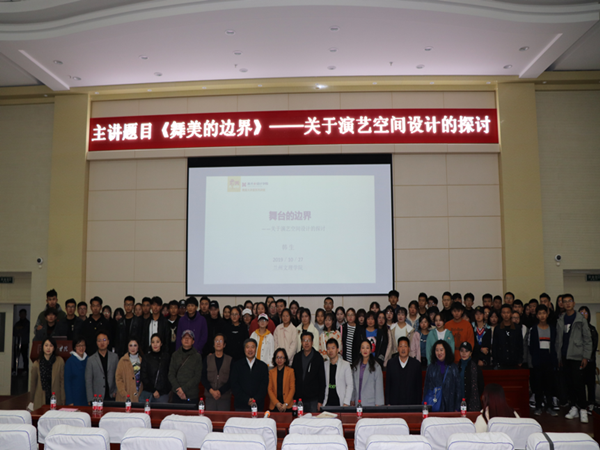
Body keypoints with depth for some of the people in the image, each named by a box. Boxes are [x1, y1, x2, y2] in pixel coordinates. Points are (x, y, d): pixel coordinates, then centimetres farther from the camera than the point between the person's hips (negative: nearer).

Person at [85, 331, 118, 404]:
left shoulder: (115, 357, 8)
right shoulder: (91, 360, 2)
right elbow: (88, 381, 2)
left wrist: (116, 391, 1)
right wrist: (90, 400, -3)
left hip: (111, 396, 1)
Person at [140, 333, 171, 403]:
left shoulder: (166, 356, 5)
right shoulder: (146, 357, 5)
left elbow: (168, 376, 8)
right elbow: (144, 376, 3)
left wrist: (159, 391, 2)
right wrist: (153, 391, -3)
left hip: (162, 394, 0)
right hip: (147, 393, 0)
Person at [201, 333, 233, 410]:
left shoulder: (230, 360, 4)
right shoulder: (208, 359, 9)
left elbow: (231, 380, -1)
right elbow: (203, 378, 4)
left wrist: (220, 391, -12)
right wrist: (211, 391, -9)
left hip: (225, 396, -1)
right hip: (210, 396, 1)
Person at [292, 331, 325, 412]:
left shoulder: (318, 358, -1)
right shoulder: (297, 357, 8)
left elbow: (322, 381, -1)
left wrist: (320, 401, -5)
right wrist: (292, 398, 5)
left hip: (313, 400, -2)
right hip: (298, 399, 3)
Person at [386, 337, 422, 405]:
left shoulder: (416, 364, 4)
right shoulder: (391, 363, 5)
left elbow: (419, 387, 5)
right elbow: (387, 385, 6)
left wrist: (418, 405, 2)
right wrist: (388, 403, 3)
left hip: (411, 404, 0)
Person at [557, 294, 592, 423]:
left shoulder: (580, 319, 0)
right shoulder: (560, 320, 11)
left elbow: (587, 339, -2)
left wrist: (586, 357, -8)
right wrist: (559, 357, 10)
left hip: (577, 357, -4)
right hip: (565, 357, 4)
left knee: (578, 382, -9)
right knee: (569, 383, 6)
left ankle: (582, 409, -1)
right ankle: (574, 407, 16)